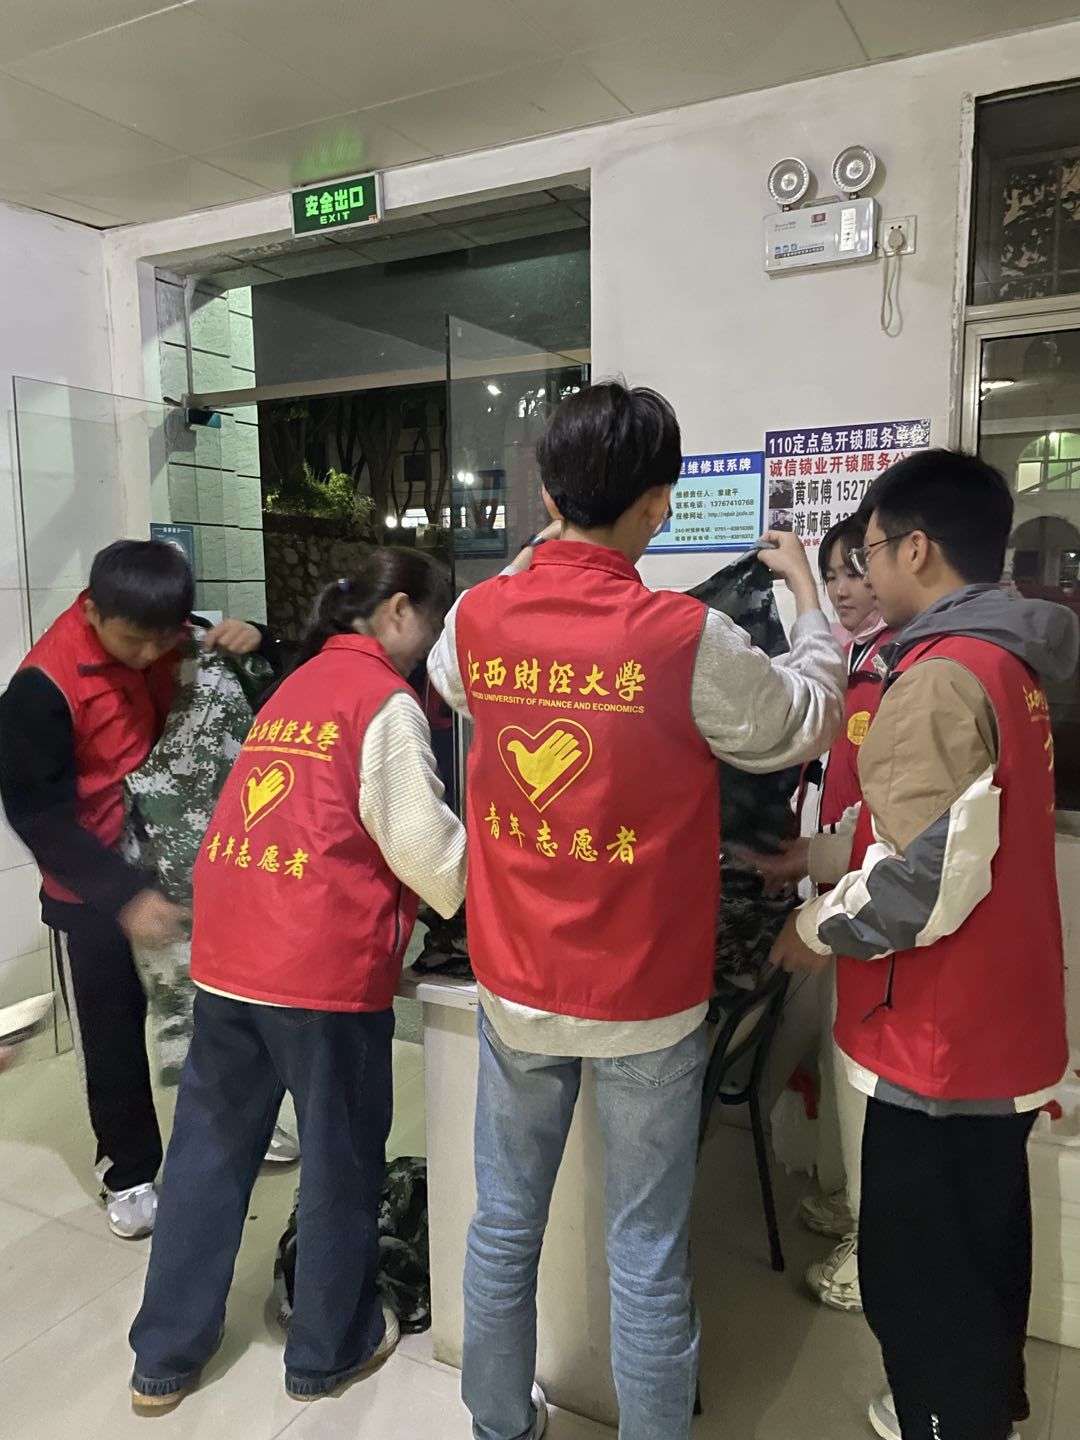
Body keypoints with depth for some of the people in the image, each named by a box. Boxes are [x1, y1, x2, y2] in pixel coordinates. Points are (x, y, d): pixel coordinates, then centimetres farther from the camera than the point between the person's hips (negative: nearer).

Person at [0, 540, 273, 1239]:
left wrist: (253, 645, -20)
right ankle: (130, 1173, 28)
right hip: (97, 888, -4)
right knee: (114, 1032, 8)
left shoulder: (179, 642, -8)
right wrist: (124, 895, -26)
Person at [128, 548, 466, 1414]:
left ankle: (165, 1358, 32)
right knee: (341, 1159, 12)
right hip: (324, 964, -7)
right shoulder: (386, 702, -8)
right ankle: (327, 1352, 30)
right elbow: (427, 849, -10)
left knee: (210, 1150, 18)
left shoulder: (296, 685, 16)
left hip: (228, 956, 8)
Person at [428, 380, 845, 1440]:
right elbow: (810, 722, 0)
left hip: (516, 989, 4)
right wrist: (808, 596, 16)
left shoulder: (477, 618, -7)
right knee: (647, 1255, 13)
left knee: (504, 1225, 20)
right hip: (646, 1001, -4)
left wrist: (542, 563, 23)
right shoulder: (689, 639, -18)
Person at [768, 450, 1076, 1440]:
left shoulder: (942, 679, -23)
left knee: (918, 1271, 7)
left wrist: (815, 929, -11)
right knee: (982, 1244, 26)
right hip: (997, 1022, 10)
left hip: (940, 1040, -10)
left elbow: (927, 879, -27)